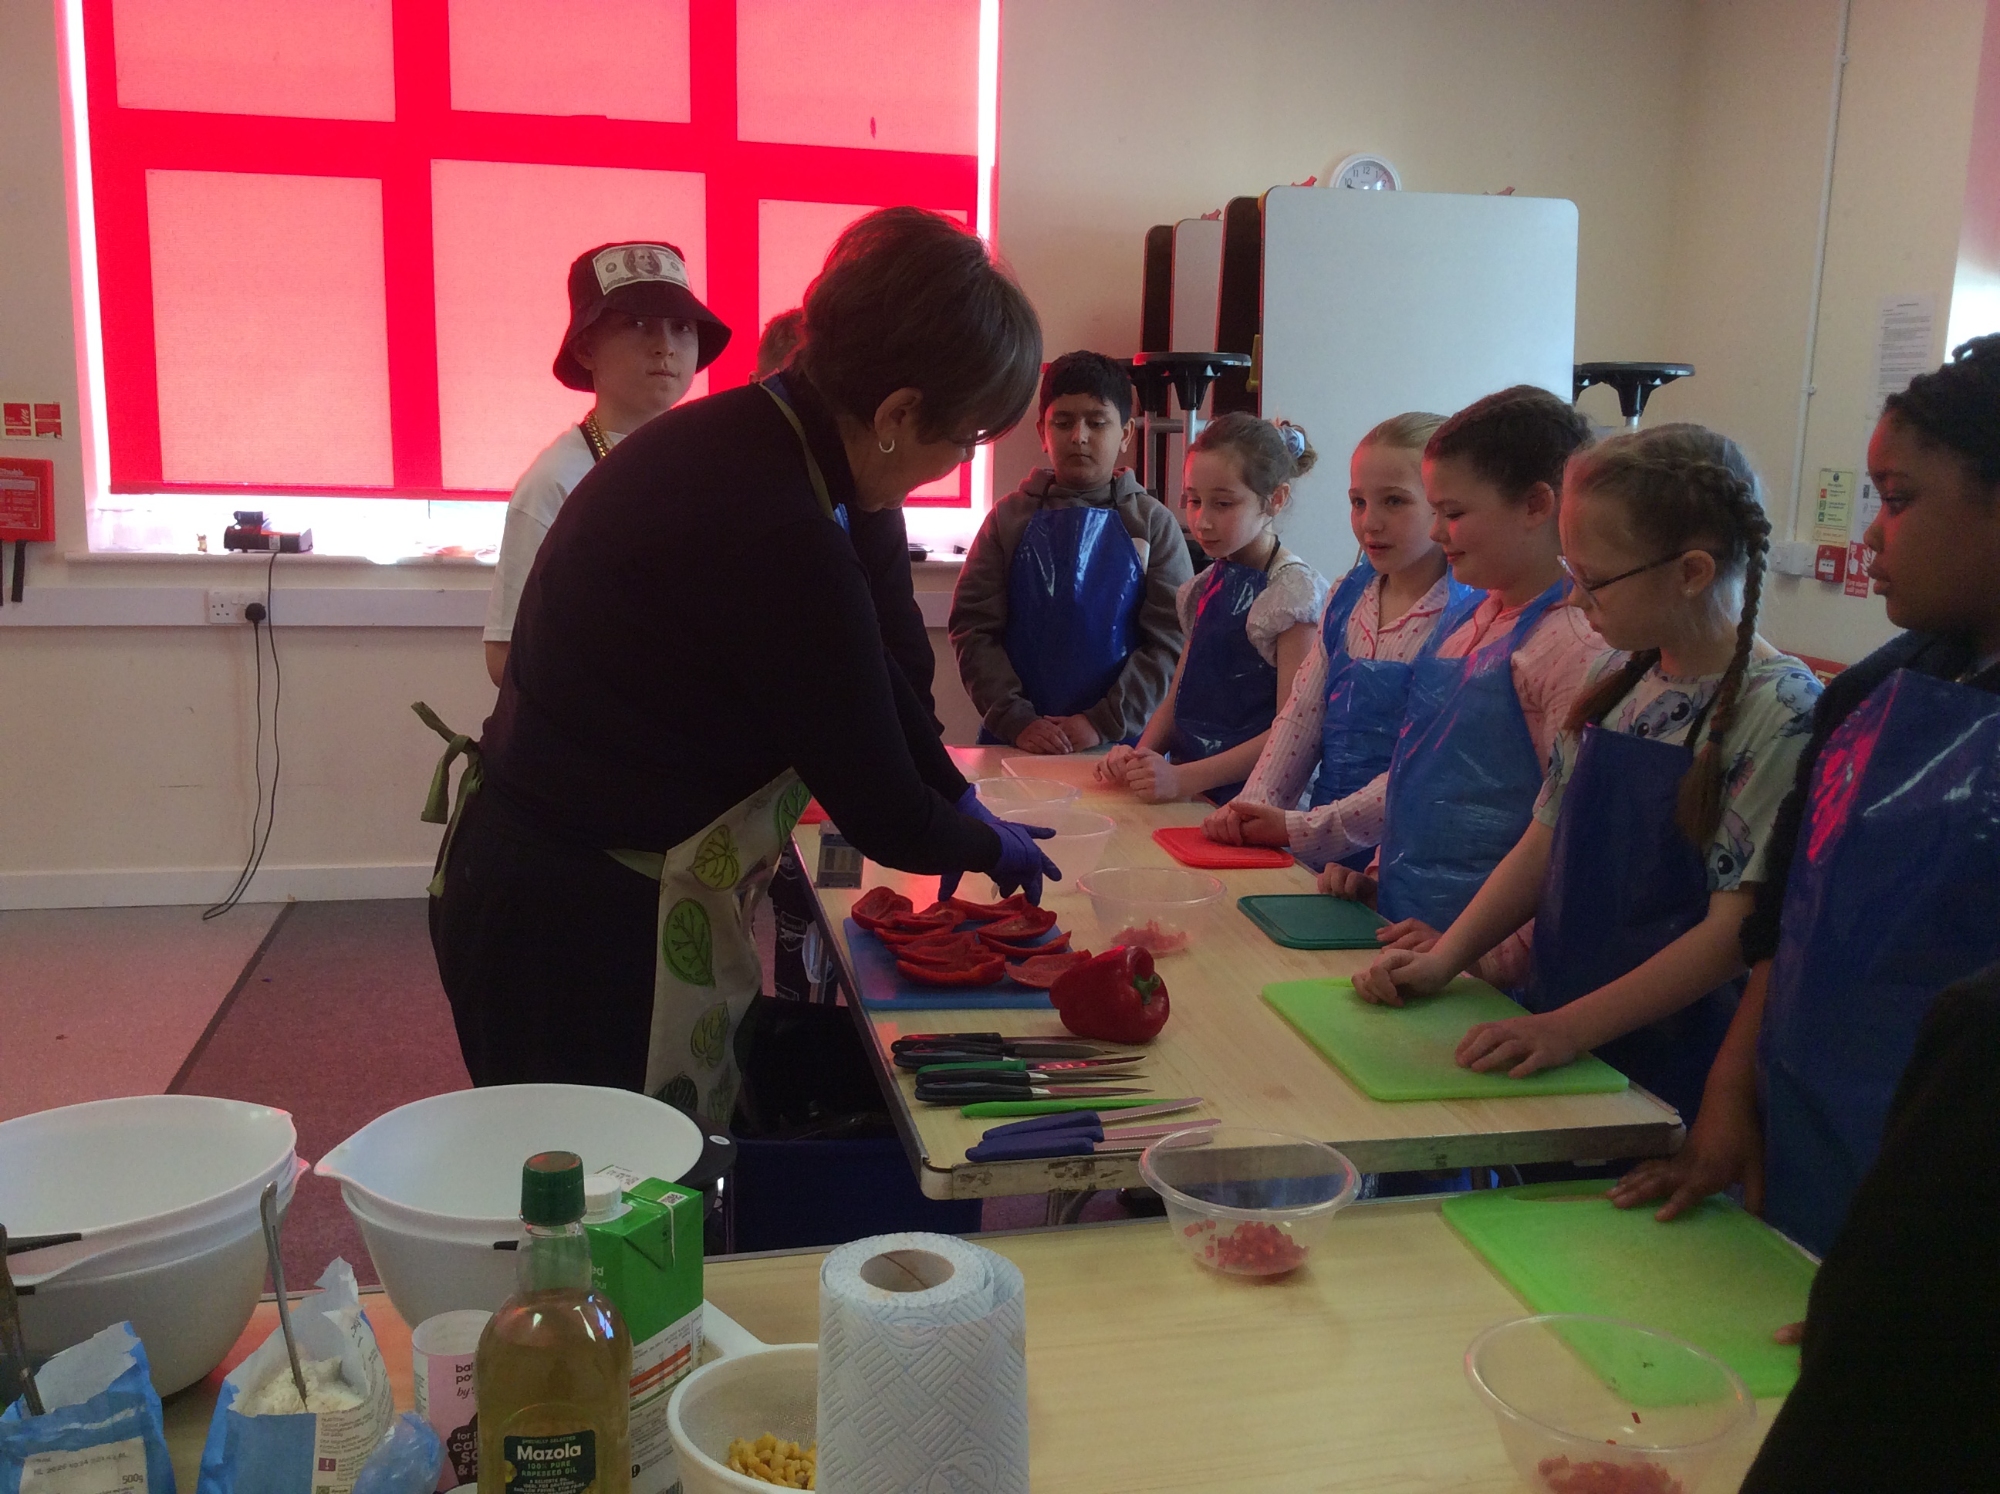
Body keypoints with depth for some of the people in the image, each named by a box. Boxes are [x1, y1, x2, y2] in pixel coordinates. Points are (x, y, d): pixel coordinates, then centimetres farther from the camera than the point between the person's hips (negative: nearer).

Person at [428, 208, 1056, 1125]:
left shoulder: (740, 434, 2)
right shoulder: (780, 540, -27)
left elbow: (862, 671, 15)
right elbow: (882, 816, -16)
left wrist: (961, 804, 17)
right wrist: (992, 845, 3)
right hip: (583, 931, -9)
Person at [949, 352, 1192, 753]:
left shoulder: (1152, 524, 1)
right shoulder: (1009, 518, 3)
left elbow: (1170, 641, -5)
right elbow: (972, 629, -2)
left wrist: (1104, 722, -14)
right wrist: (1016, 720, -13)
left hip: (1119, 744, 0)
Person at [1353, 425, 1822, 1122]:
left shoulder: (1779, 711, -16)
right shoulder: (1617, 680, 5)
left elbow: (1736, 932, -19)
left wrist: (1570, 1027, -22)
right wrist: (1442, 960, 0)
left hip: (1673, 1077, -6)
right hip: (1553, 1036, 6)